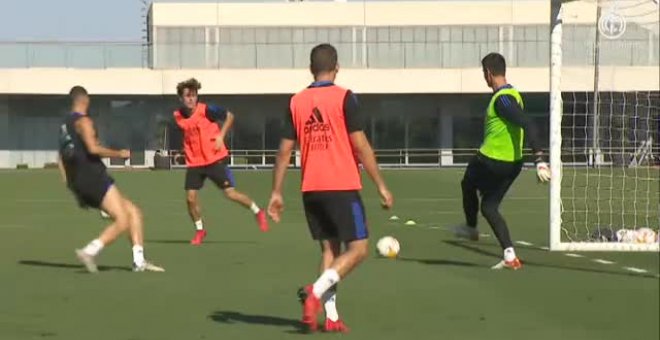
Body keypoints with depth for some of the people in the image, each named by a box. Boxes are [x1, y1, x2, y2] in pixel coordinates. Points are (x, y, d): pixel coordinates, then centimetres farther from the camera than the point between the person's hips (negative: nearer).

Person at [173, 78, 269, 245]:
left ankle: (258, 212, 16)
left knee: (230, 192, -7)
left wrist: (221, 136, -11)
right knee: (190, 197, -5)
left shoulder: (206, 110, -15)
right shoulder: (178, 116, -1)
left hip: (215, 159, -4)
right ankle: (199, 231, 16)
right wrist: (186, 148, 10)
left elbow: (229, 116, -3)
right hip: (194, 162, 4)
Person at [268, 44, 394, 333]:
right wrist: (381, 186, -5)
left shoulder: (296, 102, 7)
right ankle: (316, 291, -19)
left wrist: (276, 193, 12)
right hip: (341, 187, -5)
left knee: (329, 249, 14)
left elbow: (284, 151, 7)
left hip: (311, 189, 5)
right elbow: (361, 147, -10)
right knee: (358, 248, 1)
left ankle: (331, 316, 6)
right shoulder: (343, 98, -7)